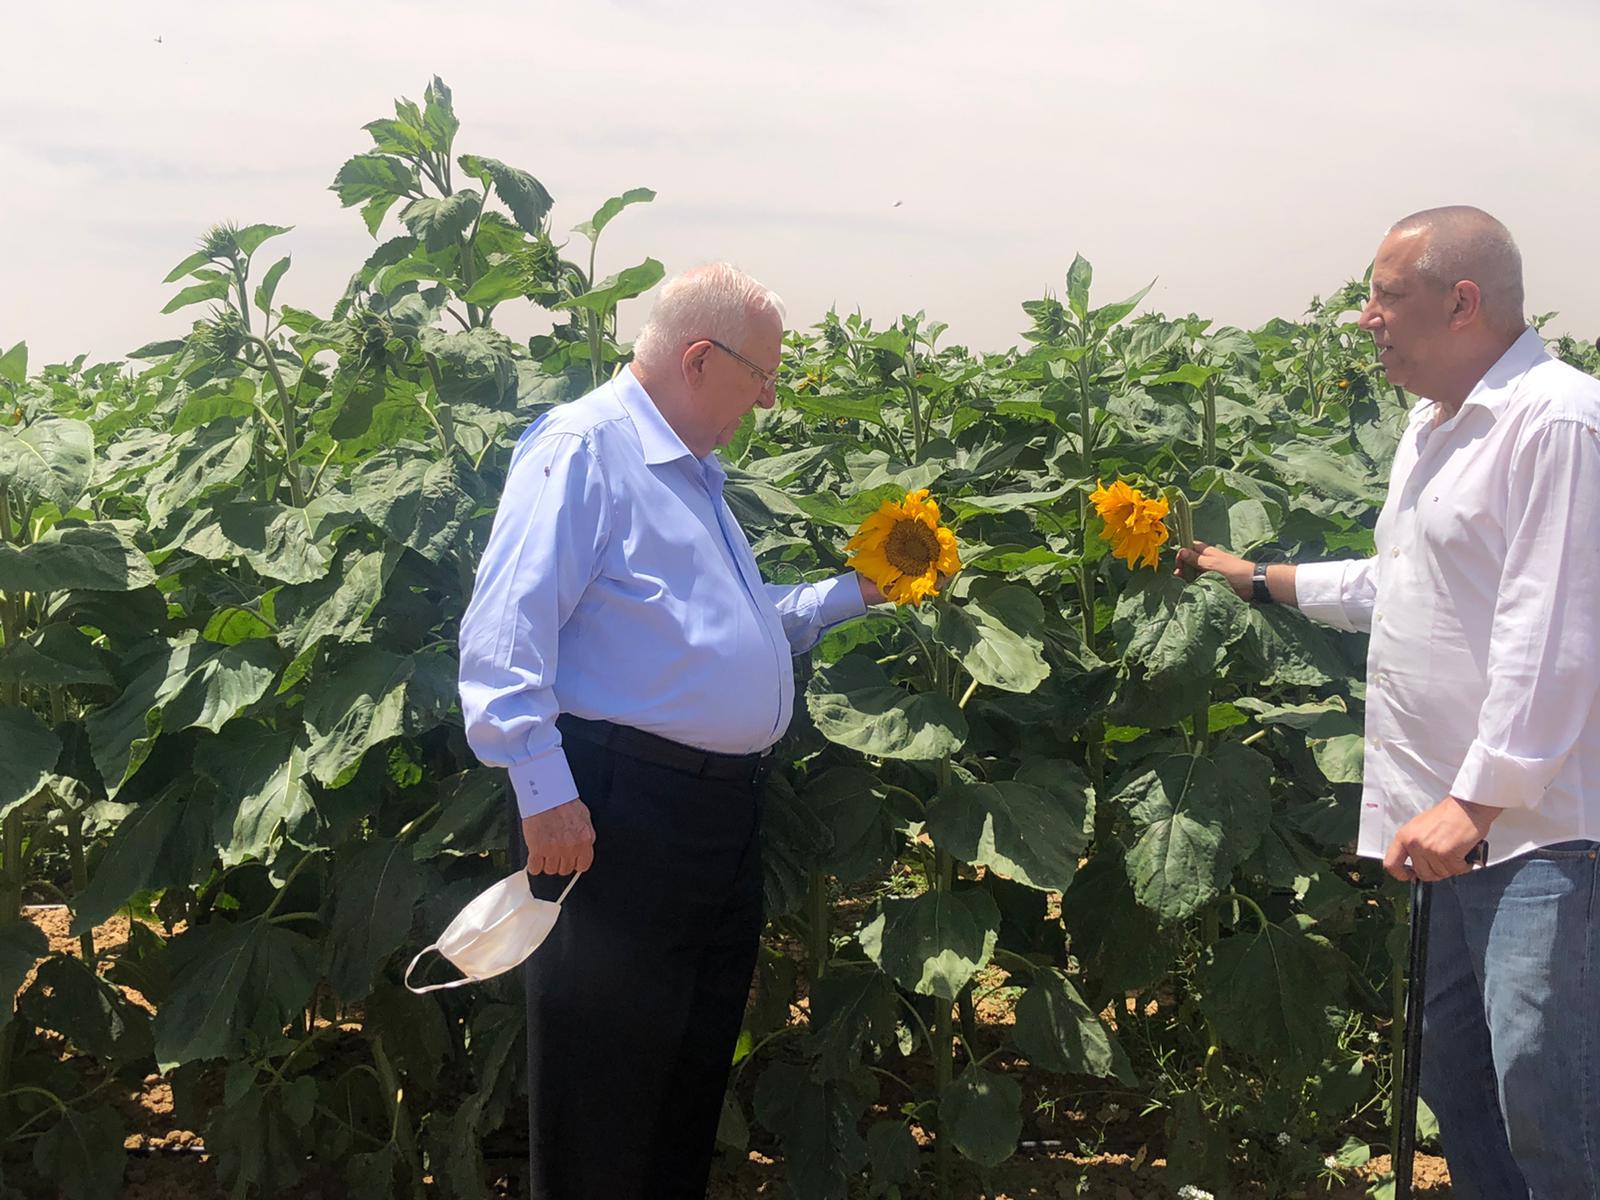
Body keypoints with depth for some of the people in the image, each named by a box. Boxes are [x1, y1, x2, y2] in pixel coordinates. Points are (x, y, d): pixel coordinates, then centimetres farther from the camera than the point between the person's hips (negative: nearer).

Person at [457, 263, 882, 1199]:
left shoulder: (696, 472, 20)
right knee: (604, 1093, -3)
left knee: (697, 1066, 18)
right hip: (620, 817, -10)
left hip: (724, 818, 10)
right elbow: (509, 633, -21)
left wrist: (849, 594, 23)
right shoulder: (585, 448, -11)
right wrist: (545, 792, -26)